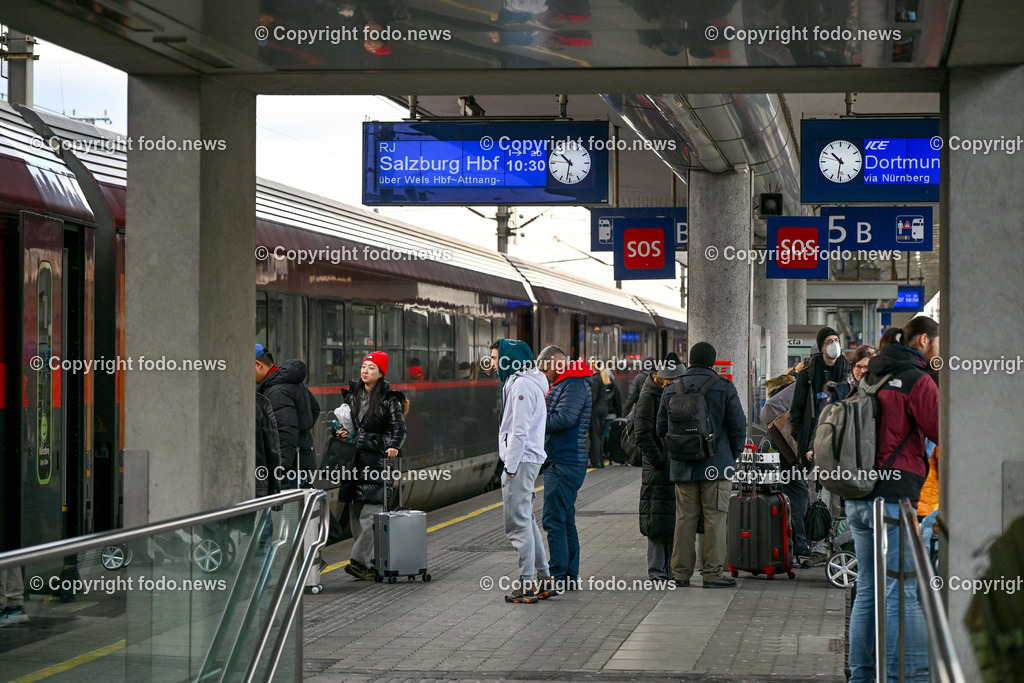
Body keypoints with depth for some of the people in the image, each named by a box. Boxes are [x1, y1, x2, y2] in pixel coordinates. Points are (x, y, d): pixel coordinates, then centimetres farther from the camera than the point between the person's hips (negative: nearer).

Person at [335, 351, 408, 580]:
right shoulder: (351, 395, 14)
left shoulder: (389, 399, 0)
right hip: (353, 456, 6)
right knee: (355, 511, 4)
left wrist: (394, 446, -22)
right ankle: (368, 562, 11)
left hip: (376, 458, -6)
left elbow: (399, 428, -3)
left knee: (371, 510, -13)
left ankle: (360, 561, -18)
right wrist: (341, 431, 2)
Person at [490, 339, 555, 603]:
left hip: (521, 461, -11)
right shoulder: (517, 382, 18)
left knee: (518, 523, -7)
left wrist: (510, 468, -18)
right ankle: (543, 578, 20)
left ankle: (528, 584, -5)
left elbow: (520, 431, -20)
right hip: (525, 461, 11)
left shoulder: (522, 385, -15)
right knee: (526, 520, 16)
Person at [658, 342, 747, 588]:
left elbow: (662, 429, 10)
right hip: (717, 466, -3)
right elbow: (738, 424, -5)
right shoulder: (724, 388, -4)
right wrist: (734, 455, 8)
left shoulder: (671, 390, 6)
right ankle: (712, 574, -2)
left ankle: (680, 573, 9)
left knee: (684, 518, 8)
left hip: (682, 466, 4)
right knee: (715, 518, -1)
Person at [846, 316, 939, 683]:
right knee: (902, 591, -6)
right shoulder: (917, 381, -8)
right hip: (893, 495, -8)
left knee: (867, 588, 13)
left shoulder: (871, 377, 17)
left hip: (857, 497, 8)